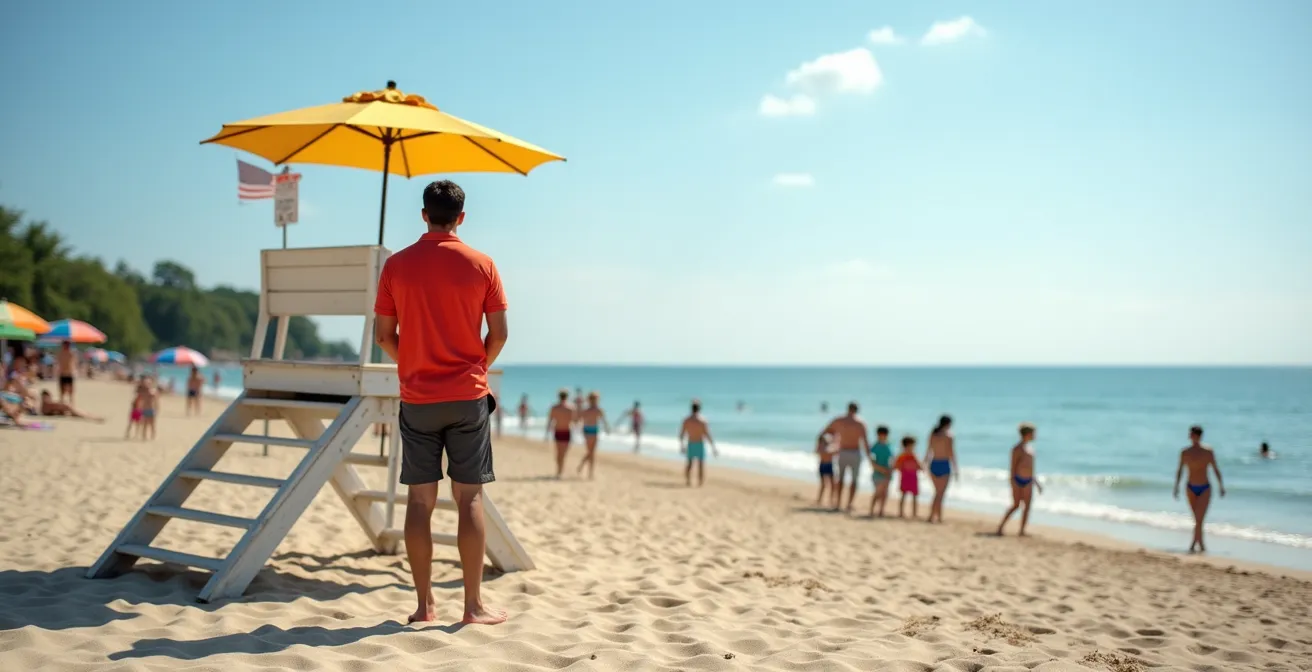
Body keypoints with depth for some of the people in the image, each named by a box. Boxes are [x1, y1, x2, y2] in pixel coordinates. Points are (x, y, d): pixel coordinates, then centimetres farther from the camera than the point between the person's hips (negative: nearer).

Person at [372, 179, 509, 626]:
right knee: (469, 497, 2)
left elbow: (383, 336, 2)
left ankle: (424, 605, 9)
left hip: (417, 398, 1)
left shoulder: (397, 265, 1)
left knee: (420, 499, 6)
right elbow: (499, 334, -1)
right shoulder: (481, 265, -2)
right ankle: (474, 605, 4)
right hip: (468, 396, -1)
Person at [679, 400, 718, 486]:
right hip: (700, 445, -3)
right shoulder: (702, 420, -15)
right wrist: (713, 447, -7)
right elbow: (707, 435, -15)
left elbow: (681, 434, 1)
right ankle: (700, 484, 1)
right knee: (701, 465, 4)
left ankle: (688, 482, 17)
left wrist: (682, 446, 17)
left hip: (690, 445, 3)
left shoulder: (686, 420, -5)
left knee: (689, 464, 17)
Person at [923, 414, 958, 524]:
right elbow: (951, 454, -11)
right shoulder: (949, 437, -10)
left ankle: (939, 517, 22)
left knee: (939, 492, 19)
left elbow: (928, 451, 9)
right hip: (944, 465, -6)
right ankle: (931, 516, -7)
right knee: (940, 494, 0)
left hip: (933, 465, 6)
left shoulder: (932, 435, 5)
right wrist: (956, 470, -5)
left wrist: (925, 465, 19)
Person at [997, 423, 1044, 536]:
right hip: (1018, 480, -7)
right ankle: (1000, 527, 8)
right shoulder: (1017, 449, -10)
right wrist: (1012, 483, -16)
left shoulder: (1030, 448, 13)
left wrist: (1036, 483, 21)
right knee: (1016, 505, -2)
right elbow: (1013, 467, -11)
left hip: (1028, 481, 7)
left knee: (1027, 506, 2)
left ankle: (1022, 531, 8)